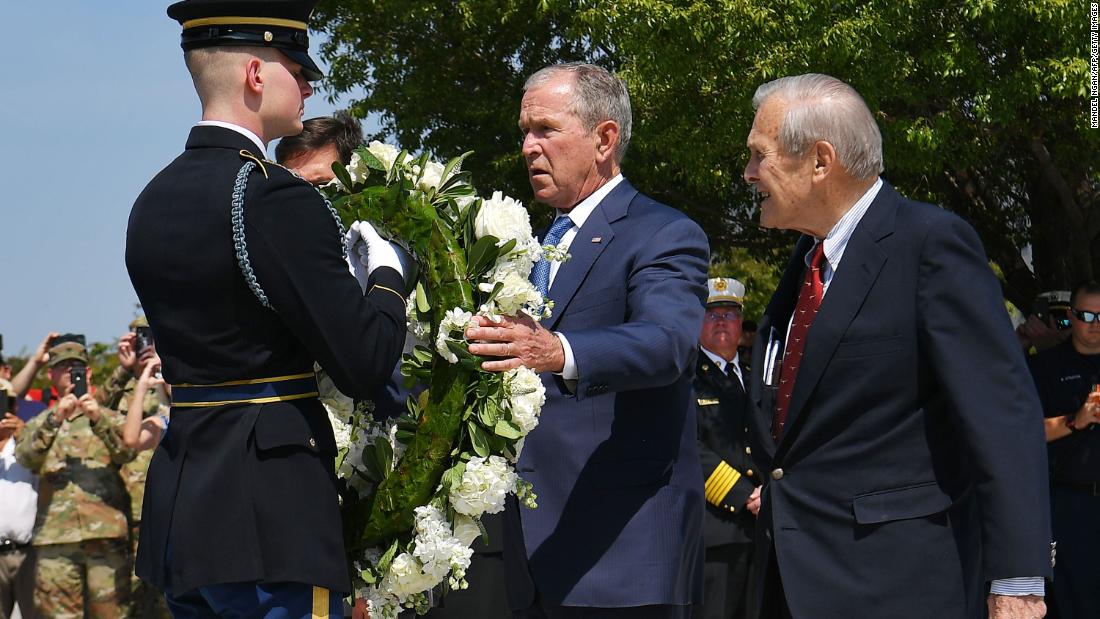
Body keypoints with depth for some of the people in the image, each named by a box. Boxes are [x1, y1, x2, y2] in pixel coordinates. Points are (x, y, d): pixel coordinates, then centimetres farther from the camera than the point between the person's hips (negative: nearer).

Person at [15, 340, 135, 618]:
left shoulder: (109, 418, 17)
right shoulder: (39, 424, 19)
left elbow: (127, 452, -3)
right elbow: (26, 457, -2)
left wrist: (99, 419, -19)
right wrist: (55, 419, -16)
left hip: (106, 532, -1)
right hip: (55, 534, 1)